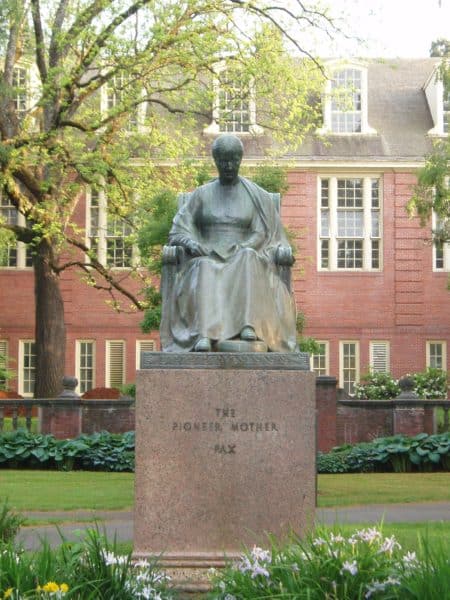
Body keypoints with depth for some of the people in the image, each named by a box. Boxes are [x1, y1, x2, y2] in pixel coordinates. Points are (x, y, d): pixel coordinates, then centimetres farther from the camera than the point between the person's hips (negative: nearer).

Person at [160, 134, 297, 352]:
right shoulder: (201, 195, 16)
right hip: (208, 259, 0)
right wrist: (191, 243, -13)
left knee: (247, 257, -38)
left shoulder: (258, 196, 14)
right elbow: (178, 231, 10)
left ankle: (249, 325, -54)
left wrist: (283, 253, -11)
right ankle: (204, 334, -58)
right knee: (204, 270, -37)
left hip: (245, 262, 0)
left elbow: (267, 236, 12)